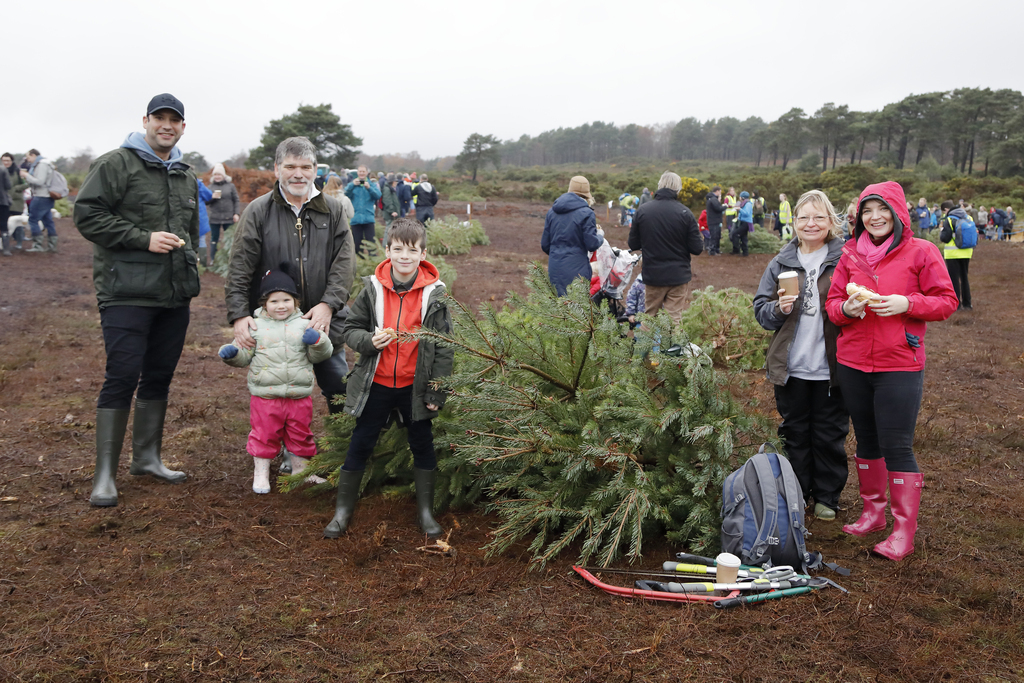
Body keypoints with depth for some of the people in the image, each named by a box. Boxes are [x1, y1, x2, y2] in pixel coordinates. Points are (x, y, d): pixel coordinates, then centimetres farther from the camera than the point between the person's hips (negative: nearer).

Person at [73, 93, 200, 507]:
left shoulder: (186, 176, 19)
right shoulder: (116, 165, -3)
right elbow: (87, 215, -10)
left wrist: (189, 254, 13)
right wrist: (144, 238, -16)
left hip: (174, 295, 7)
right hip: (127, 292, -7)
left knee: (159, 376, 12)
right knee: (122, 377, -8)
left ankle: (147, 458, 25)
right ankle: (105, 475, 0)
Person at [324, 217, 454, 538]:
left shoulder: (434, 293, -7)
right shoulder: (373, 288, -6)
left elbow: (444, 346, -4)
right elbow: (351, 329, 3)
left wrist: (436, 390, -5)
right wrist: (369, 341, -19)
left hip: (415, 385, 0)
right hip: (376, 383, 0)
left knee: (423, 446, 12)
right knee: (360, 446, 9)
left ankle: (425, 511, 29)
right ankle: (342, 511, 26)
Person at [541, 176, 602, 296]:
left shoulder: (552, 211, 9)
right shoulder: (586, 213, -8)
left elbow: (545, 245, 12)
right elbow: (592, 244, -9)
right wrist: (601, 239, 12)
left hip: (554, 269, 5)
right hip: (576, 270, -5)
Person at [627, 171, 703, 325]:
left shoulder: (642, 210, -7)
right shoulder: (684, 213, -12)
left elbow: (633, 245, 0)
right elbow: (697, 248, -9)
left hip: (652, 276, 2)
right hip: (678, 276, -2)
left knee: (649, 318, 16)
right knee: (675, 319, 5)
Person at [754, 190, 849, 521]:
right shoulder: (781, 263, 6)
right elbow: (760, 310, 5)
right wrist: (779, 308, -14)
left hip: (831, 367, -2)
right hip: (790, 366, 2)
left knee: (830, 434, 9)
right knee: (794, 432, 13)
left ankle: (827, 496, 26)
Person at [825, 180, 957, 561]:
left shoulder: (921, 252, -2)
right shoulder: (851, 255, 8)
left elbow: (947, 301, -2)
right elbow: (832, 304, 10)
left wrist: (907, 303, -17)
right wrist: (847, 308, -12)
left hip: (899, 366, -4)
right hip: (853, 364, 5)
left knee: (897, 447, -5)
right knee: (867, 441, 15)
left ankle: (904, 530, 6)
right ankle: (873, 512, 31)